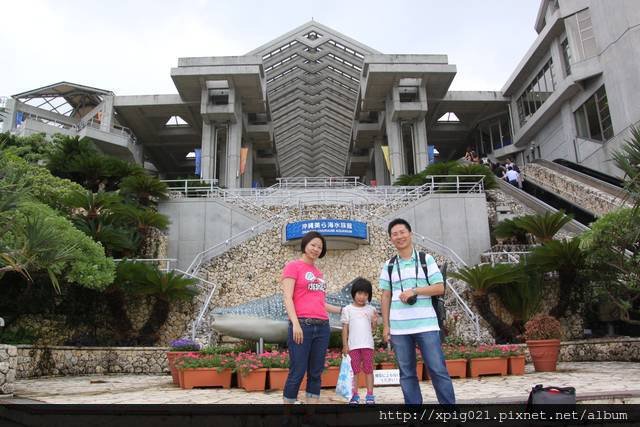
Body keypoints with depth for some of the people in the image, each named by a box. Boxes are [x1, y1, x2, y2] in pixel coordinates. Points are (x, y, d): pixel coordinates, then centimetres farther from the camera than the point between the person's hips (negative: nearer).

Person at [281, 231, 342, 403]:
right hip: (302, 325, -6)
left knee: (316, 373, 7)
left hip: (322, 327, 6)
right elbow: (287, 297, -7)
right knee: (297, 373, -6)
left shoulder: (318, 272, 20)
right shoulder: (293, 266, 2)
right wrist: (295, 323, -18)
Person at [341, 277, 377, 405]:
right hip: (353, 345, -1)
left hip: (367, 345, 1)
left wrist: (375, 321, -12)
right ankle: (355, 395, 12)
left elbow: (372, 329, 8)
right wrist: (345, 345, -2)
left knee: (368, 370, 5)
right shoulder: (347, 309, 1)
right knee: (355, 370, 5)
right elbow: (345, 328, 3)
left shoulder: (371, 309, 5)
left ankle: (370, 395, 11)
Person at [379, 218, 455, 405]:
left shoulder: (426, 259, 3)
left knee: (438, 370, -2)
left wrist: (414, 291, -14)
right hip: (399, 328, 3)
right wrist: (386, 326, 6)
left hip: (426, 325, -2)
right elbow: (386, 297, 11)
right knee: (407, 373, 8)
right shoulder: (388, 266, 9)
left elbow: (440, 288, -1)